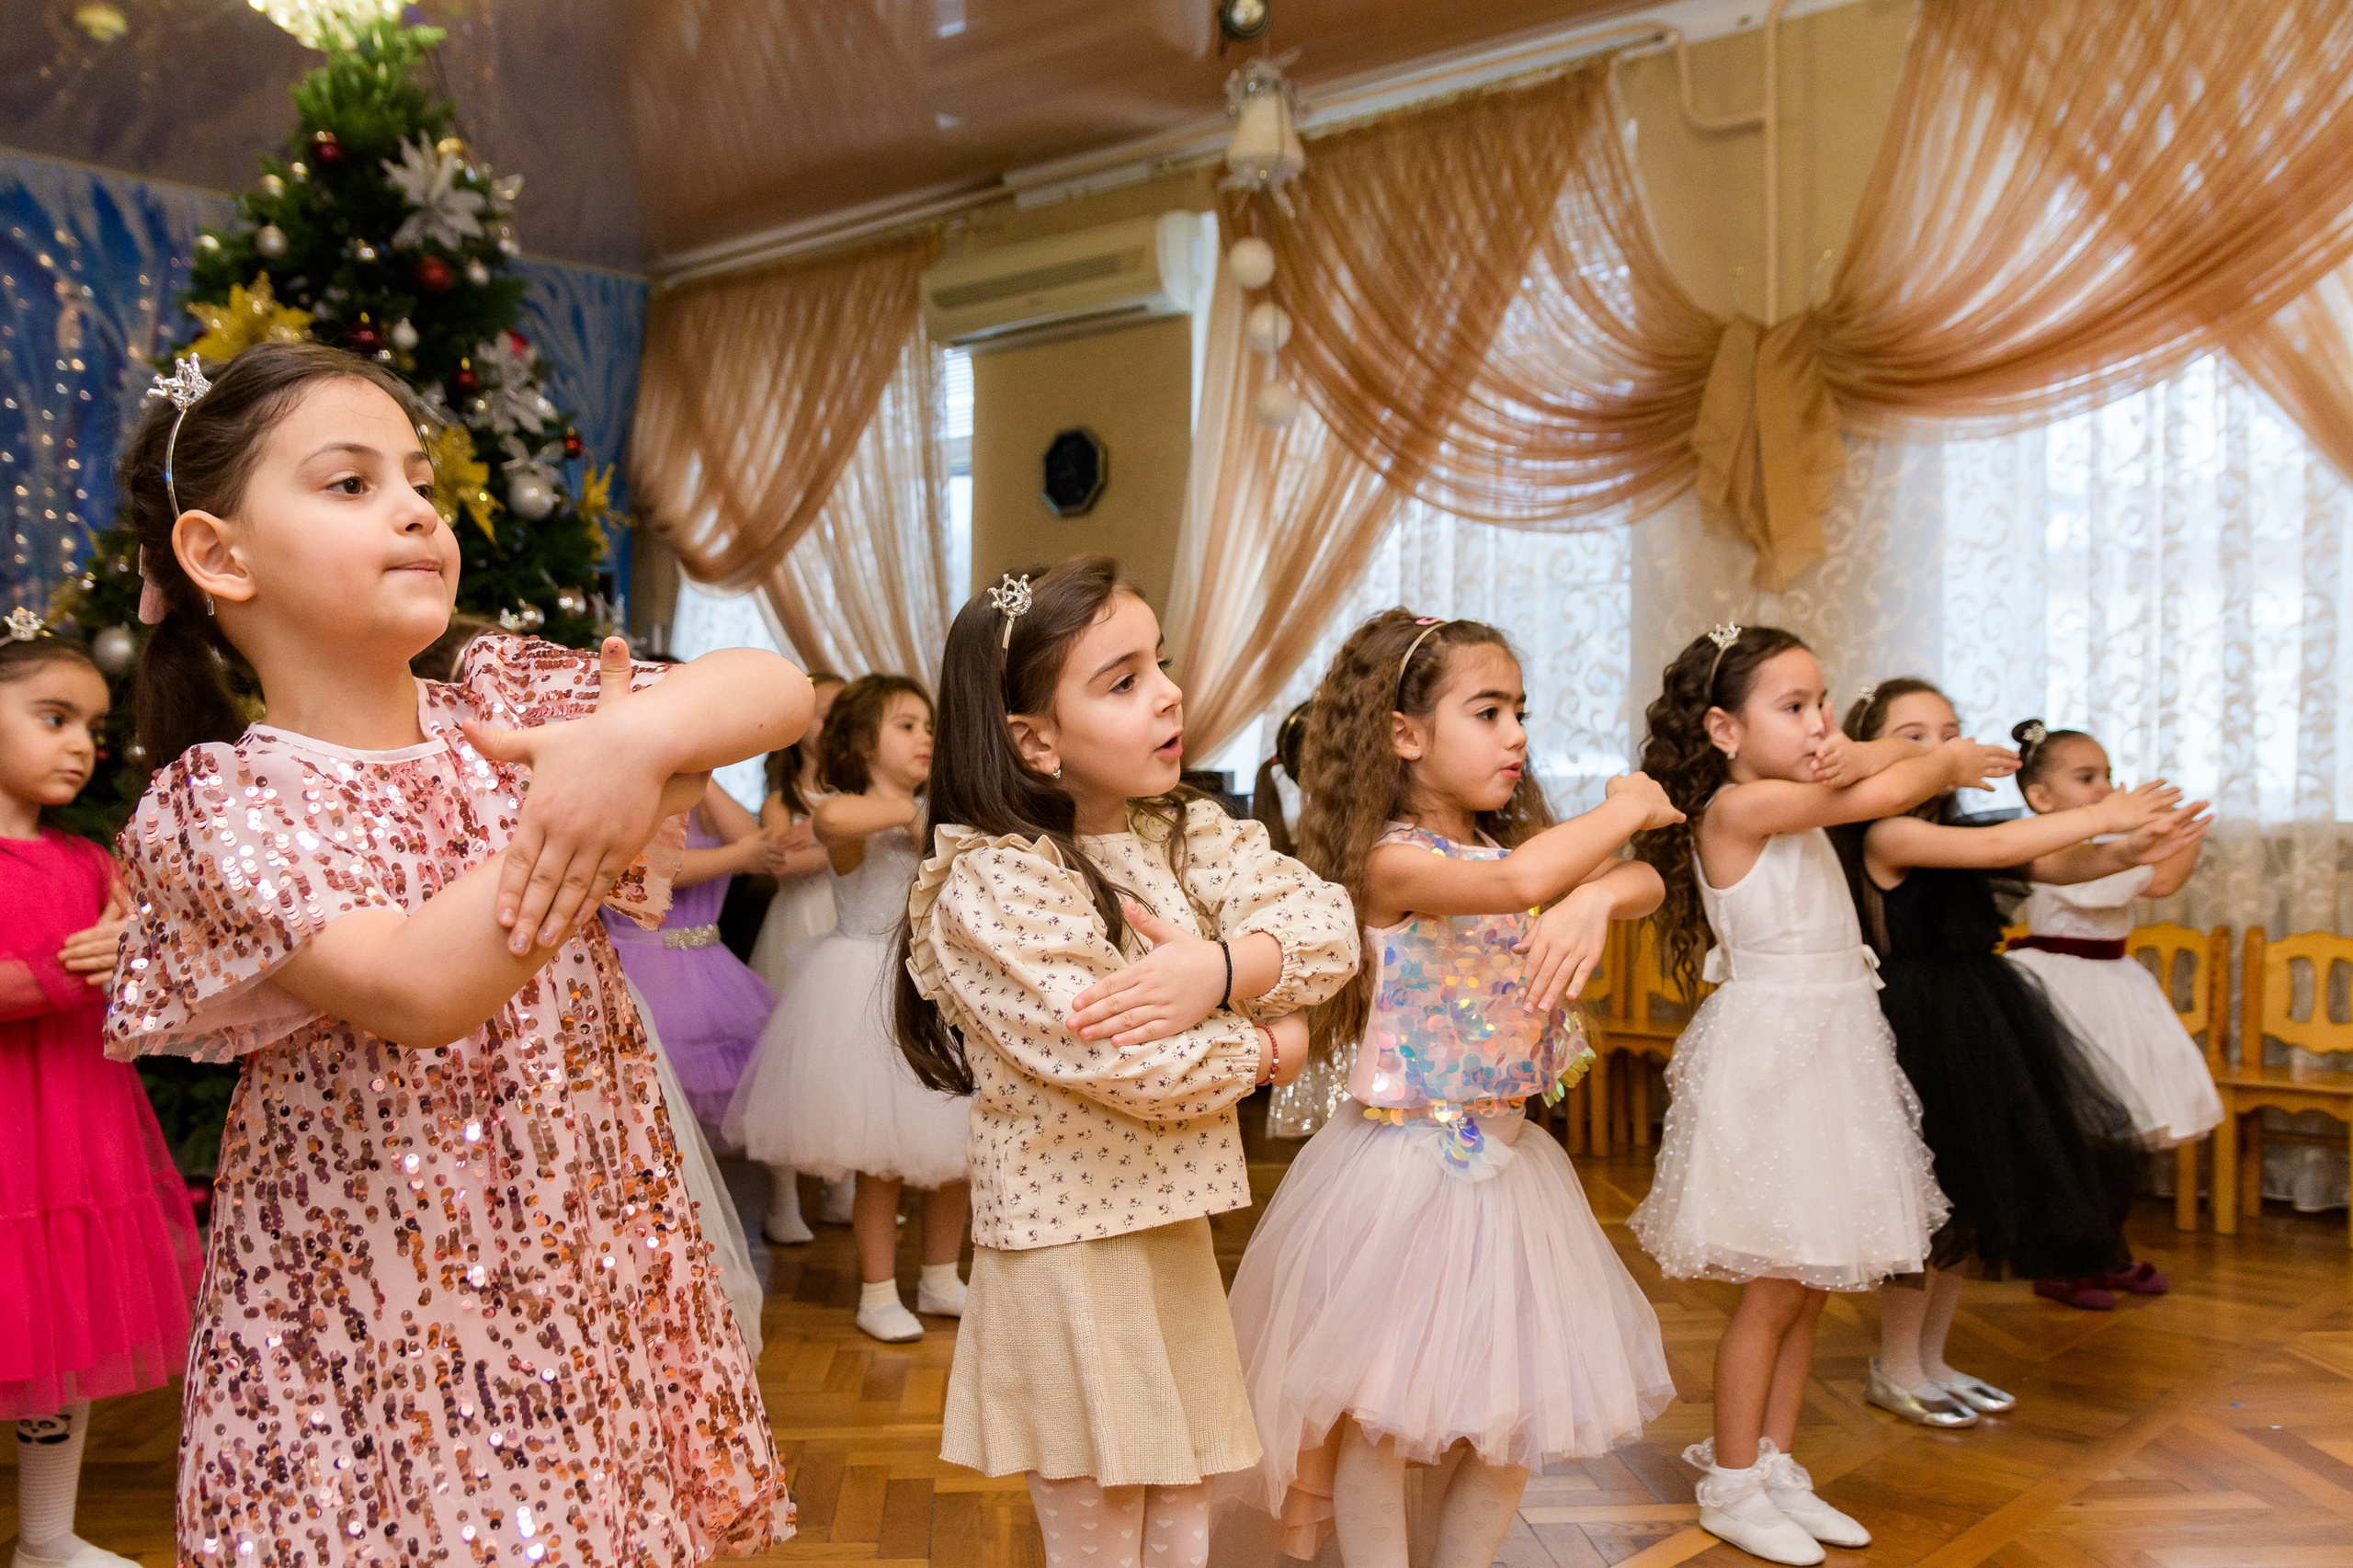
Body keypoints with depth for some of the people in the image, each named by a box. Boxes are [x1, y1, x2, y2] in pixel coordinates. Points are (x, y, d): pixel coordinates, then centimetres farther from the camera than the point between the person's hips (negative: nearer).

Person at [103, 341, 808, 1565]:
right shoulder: (215, 807, -10)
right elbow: (424, 988, -26)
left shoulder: (511, 702, 3)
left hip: (598, 1271, 4)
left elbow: (781, 691, -7)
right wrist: (597, 809, -19)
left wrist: (639, 737, -26)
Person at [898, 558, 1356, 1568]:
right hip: (1070, 1246, -7)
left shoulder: (1187, 834, 4)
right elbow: (1119, 1062, -26)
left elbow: (1327, 924, -6)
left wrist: (1221, 969, -26)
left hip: (1176, 1231, 7)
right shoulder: (989, 888, -19)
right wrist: (1267, 1049, -11)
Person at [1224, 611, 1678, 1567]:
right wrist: (1627, 809, -17)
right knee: (1379, 1413, 5)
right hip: (1406, 1160, -7)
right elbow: (1518, 882, -34)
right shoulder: (1389, 860, -17)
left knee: (1514, 1410, 14)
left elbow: (1645, 886, -3)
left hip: (1504, 1156, 7)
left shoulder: (1515, 841, 6)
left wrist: (1595, 897, -27)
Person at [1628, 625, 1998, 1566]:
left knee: (1812, 1287, 13)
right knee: (1775, 1289, 1)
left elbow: (1879, 766, 1)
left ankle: (1776, 1468, 26)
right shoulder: (1738, 805, -14)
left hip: (1832, 1052, 8)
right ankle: (1732, 1485, 16)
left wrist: (1842, 759, -20)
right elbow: (1888, 793, -15)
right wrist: (1952, 763, 3)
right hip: (1767, 1055, -8)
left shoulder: (1799, 801, 12)